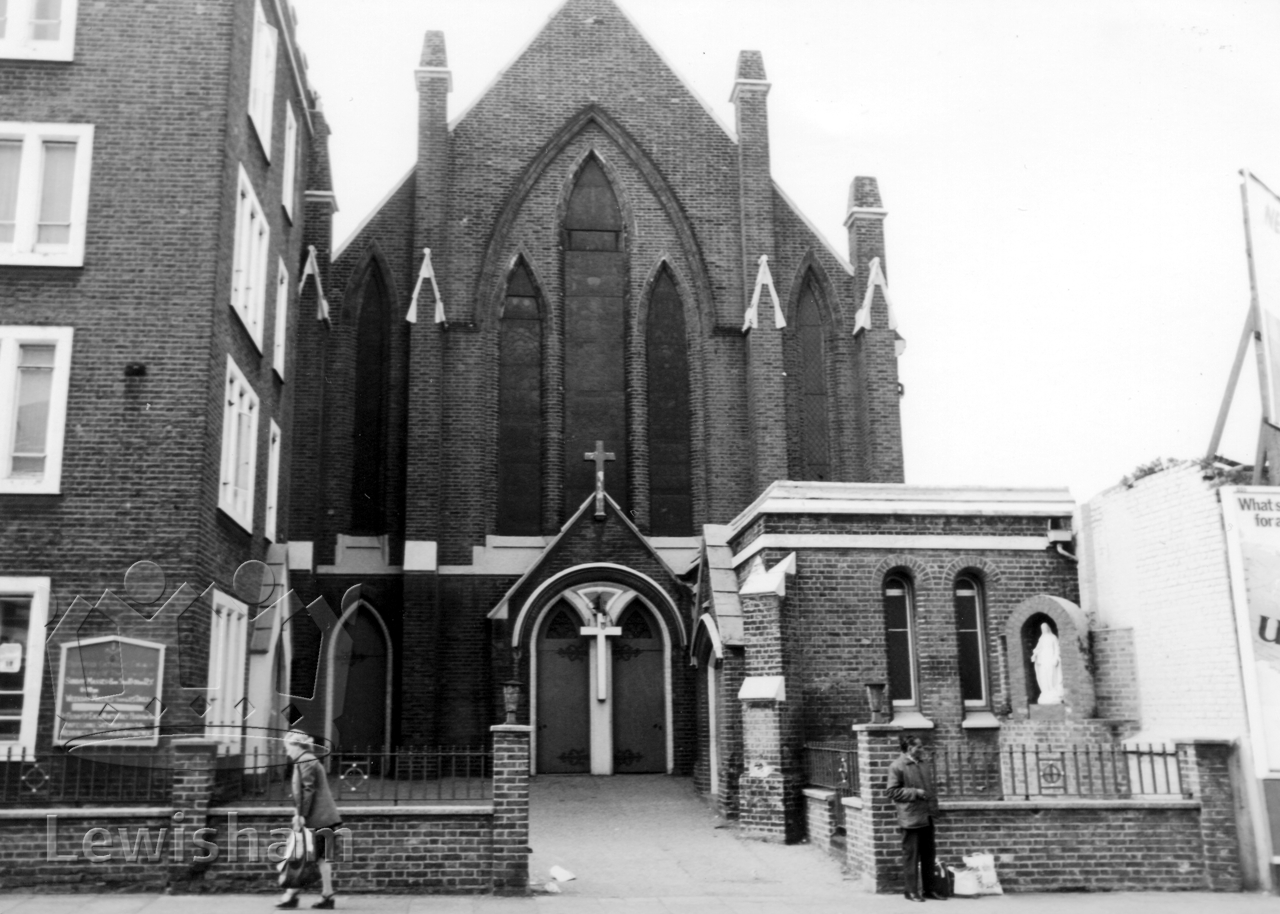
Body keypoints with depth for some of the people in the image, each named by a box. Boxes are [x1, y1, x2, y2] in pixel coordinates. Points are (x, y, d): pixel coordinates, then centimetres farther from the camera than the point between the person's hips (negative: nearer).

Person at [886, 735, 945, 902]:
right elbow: (893, 792, -11)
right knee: (911, 855, -1)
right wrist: (915, 793, -16)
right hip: (911, 818, -7)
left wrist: (934, 805, 12)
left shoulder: (921, 764, 15)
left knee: (928, 855, 11)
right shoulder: (897, 766, -9)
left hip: (927, 817, 7)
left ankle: (929, 888, 19)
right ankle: (911, 890, 7)